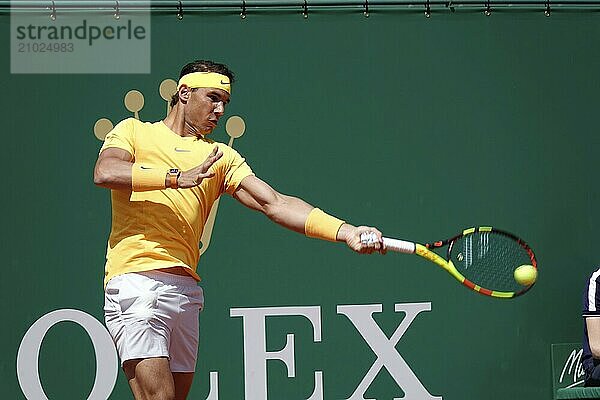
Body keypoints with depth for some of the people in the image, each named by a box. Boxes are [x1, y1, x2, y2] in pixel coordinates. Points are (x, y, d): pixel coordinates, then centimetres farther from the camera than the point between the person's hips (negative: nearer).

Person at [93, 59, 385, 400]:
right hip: (136, 279, -5)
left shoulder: (221, 158, 19)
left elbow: (274, 203, 7)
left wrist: (345, 231, -7)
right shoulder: (133, 131, 12)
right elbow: (105, 172, -9)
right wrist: (177, 177, -17)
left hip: (187, 291, 5)